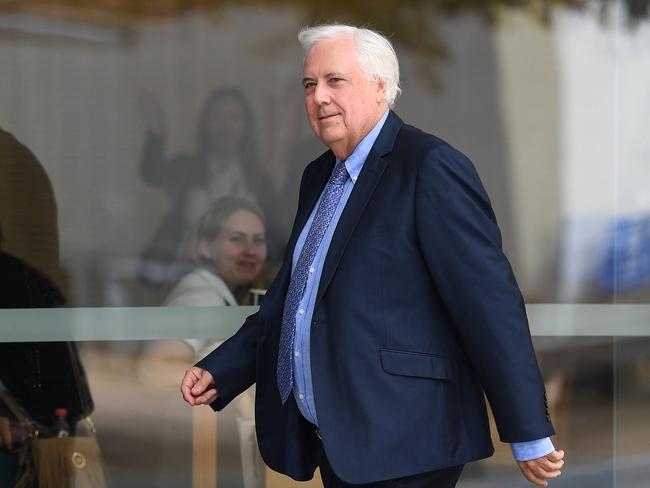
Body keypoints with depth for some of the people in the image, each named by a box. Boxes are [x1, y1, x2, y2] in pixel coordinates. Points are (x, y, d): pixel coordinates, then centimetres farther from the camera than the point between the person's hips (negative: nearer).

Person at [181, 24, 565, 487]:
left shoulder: (431, 167, -12)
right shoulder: (319, 177, 15)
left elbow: (489, 303, -15)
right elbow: (290, 294, 23)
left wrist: (529, 437, -16)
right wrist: (218, 371, 11)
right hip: (333, 442, 8)